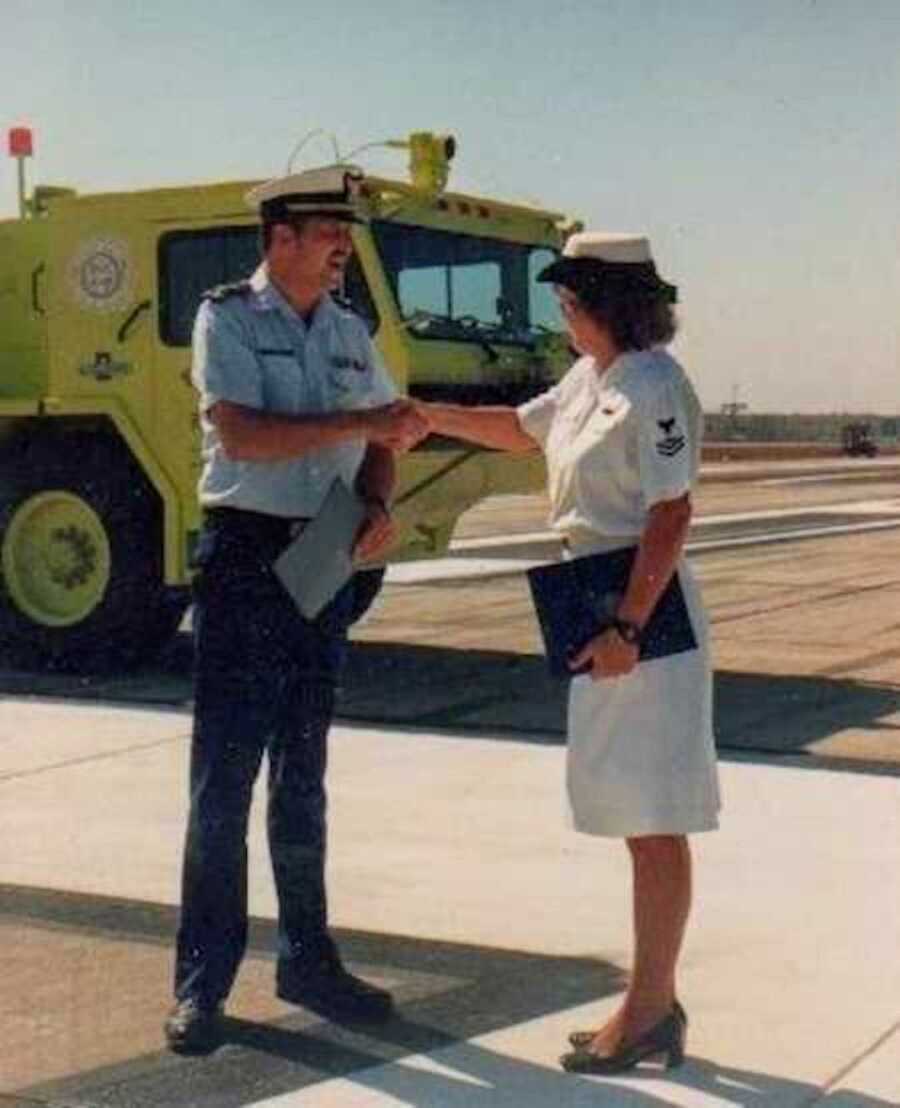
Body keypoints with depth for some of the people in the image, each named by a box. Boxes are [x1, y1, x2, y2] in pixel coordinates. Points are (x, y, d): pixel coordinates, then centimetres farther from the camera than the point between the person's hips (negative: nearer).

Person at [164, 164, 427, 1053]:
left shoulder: (349, 331, 12)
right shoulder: (227, 317, -5)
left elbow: (378, 443, 14)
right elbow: (241, 435, -18)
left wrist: (378, 505, -7)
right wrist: (360, 420, -21)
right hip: (245, 554, -6)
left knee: (302, 773, 14)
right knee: (225, 774, -3)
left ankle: (306, 959, 24)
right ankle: (201, 981, 6)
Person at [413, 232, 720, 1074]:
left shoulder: (654, 387, -15)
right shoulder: (590, 379, 13)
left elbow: (671, 516, -20)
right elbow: (520, 429, 32)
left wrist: (628, 627, -23)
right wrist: (430, 417, 25)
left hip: (643, 620, -10)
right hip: (602, 616, 10)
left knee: (655, 823, -2)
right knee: (640, 820, 14)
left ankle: (649, 1012, 7)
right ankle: (654, 1005, 24)